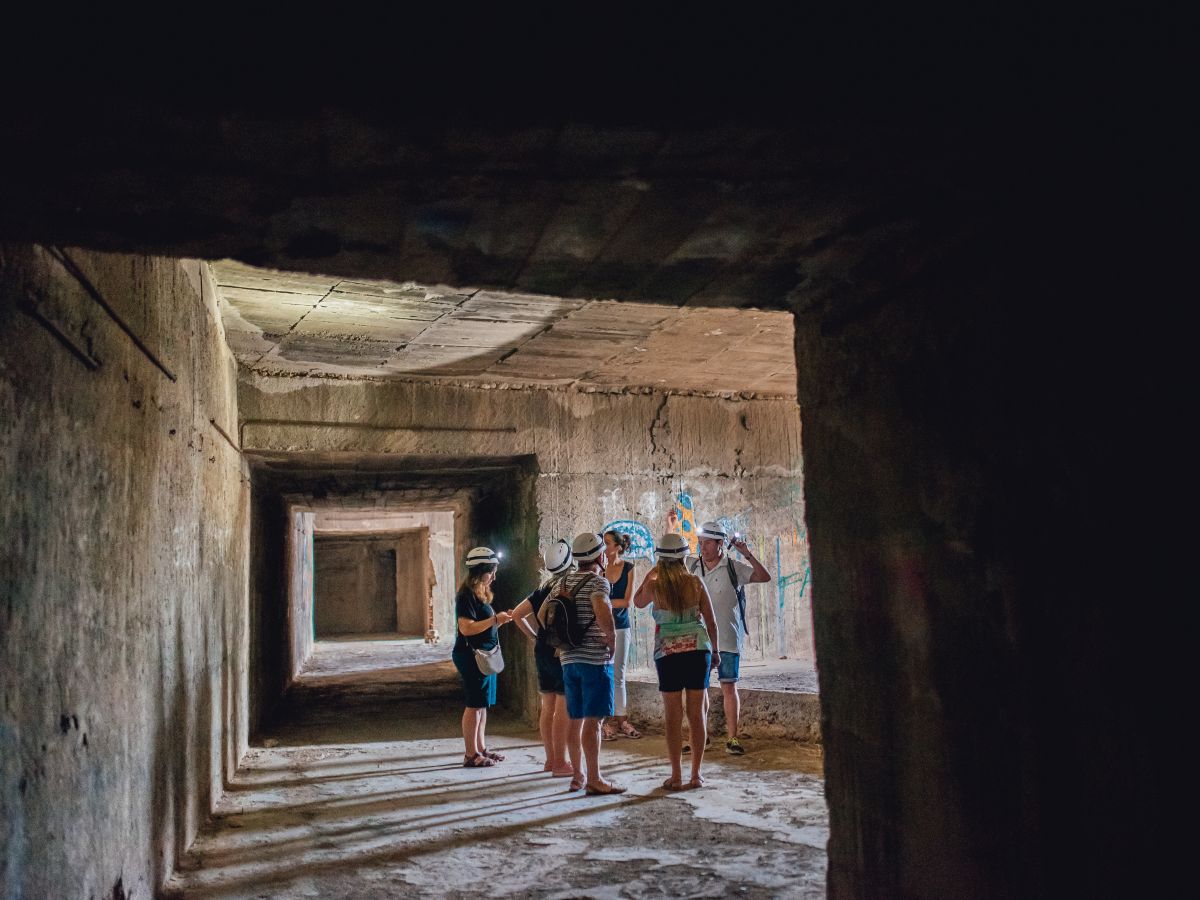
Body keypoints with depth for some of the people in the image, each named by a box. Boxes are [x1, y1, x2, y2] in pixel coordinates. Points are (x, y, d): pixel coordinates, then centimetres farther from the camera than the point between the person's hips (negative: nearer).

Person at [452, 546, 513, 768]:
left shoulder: (481, 594, 15)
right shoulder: (467, 596, -15)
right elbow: (466, 628, -24)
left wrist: (500, 619, 7)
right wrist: (495, 620, -20)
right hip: (471, 656, -10)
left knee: (482, 705, 13)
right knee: (475, 705, -6)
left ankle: (481, 749, 20)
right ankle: (471, 755, 0)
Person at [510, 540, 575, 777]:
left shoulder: (543, 589, 9)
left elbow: (517, 614, 12)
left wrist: (534, 636, 14)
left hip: (542, 651, 7)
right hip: (563, 654, -7)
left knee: (548, 708, 12)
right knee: (563, 710, -3)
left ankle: (550, 759, 19)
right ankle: (560, 763, 0)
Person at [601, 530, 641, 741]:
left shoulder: (628, 568, 0)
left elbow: (626, 601, -4)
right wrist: (601, 568, -17)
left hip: (620, 625, 2)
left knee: (618, 675, 10)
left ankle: (622, 721, 14)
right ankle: (602, 723, 1)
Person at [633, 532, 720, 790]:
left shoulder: (654, 586, -5)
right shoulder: (695, 583, -2)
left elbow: (638, 602, 18)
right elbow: (711, 620, 3)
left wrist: (651, 572, 21)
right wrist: (714, 650, 15)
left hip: (668, 653, -1)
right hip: (698, 649, 1)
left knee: (673, 715, 5)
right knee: (697, 713, 8)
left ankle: (676, 776, 7)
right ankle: (696, 774, 12)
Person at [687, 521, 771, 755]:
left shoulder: (734, 568, -5)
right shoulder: (692, 566, 5)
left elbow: (764, 577, -13)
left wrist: (747, 554, -22)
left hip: (727, 638, -4)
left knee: (729, 687, 0)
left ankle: (732, 738, 6)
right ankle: (700, 736, 20)